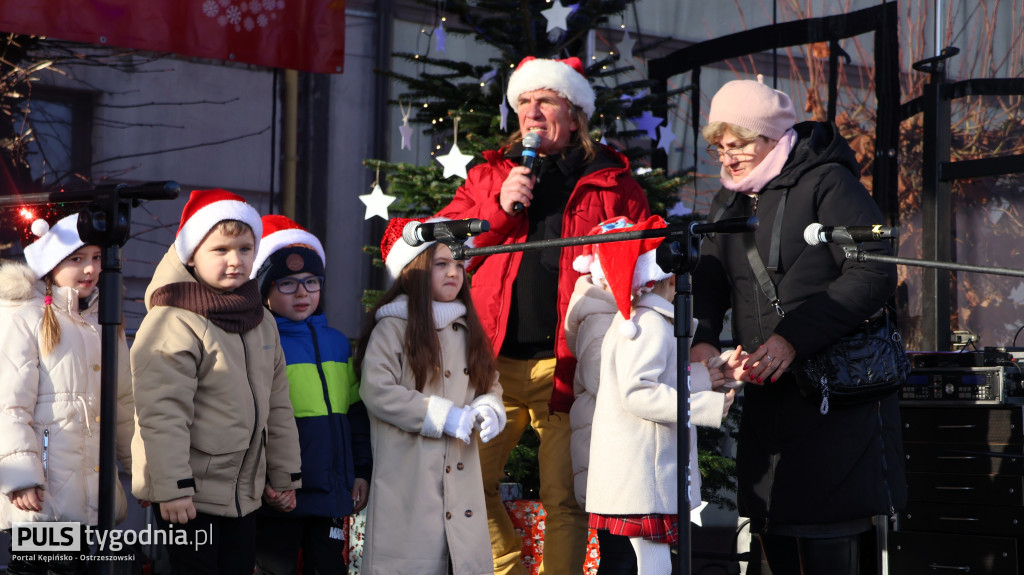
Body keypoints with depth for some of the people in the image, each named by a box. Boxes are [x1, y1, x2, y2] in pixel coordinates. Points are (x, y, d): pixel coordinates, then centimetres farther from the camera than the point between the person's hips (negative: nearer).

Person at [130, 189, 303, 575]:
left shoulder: (262, 322, 12)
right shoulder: (172, 323, -14)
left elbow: (277, 405, 18)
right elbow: (162, 413, -19)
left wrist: (284, 475, 19)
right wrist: (174, 488, -22)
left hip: (243, 492, 7)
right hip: (188, 496, -7)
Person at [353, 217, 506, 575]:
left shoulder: (466, 330, 18)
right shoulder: (392, 327, -5)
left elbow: (490, 384, 21)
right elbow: (378, 391, -14)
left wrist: (488, 410, -4)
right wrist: (445, 416, -14)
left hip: (461, 475, 6)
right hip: (408, 480, -6)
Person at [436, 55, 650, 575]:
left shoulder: (612, 183, 10)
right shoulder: (489, 176, 16)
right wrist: (498, 209, -4)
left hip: (570, 365, -2)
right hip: (493, 360, 2)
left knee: (564, 497, -4)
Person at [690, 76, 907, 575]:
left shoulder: (827, 183, -9)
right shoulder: (730, 202, 16)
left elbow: (874, 274, -16)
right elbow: (709, 281, 11)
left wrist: (795, 338, -21)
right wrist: (701, 340, -11)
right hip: (765, 393, 8)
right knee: (771, 533, 10)